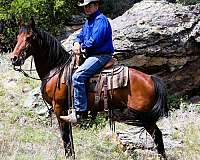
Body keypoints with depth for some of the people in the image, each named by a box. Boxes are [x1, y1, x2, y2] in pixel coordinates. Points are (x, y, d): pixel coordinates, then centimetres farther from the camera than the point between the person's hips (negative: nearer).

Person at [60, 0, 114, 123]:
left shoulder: (100, 20, -13)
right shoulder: (88, 22, 20)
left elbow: (95, 41, -22)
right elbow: (81, 35, 24)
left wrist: (83, 46, -5)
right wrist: (77, 43, 0)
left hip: (101, 56, -11)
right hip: (92, 55, 11)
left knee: (78, 76, -26)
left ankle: (79, 111, -28)